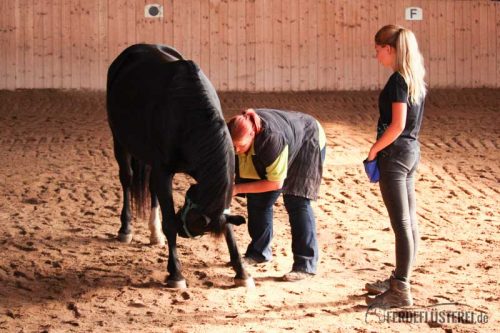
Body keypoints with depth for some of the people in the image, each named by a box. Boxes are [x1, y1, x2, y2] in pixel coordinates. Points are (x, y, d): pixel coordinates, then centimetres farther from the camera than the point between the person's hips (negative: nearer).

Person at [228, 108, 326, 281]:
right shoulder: (240, 131, -25)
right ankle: (259, 252, 18)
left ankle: (306, 264, -16)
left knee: (296, 202, -18)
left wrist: (239, 188, -35)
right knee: (258, 199, 1)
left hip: (308, 142, -7)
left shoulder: (272, 138, -44)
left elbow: (276, 182, -35)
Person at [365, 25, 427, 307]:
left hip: (395, 154, -9)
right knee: (409, 220, 13)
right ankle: (400, 279, 24)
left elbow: (397, 125, -21)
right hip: (412, 150, 9)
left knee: (402, 223, -6)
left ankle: (401, 291, -3)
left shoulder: (398, 81, -16)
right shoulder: (416, 79, 10)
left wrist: (374, 149, -11)